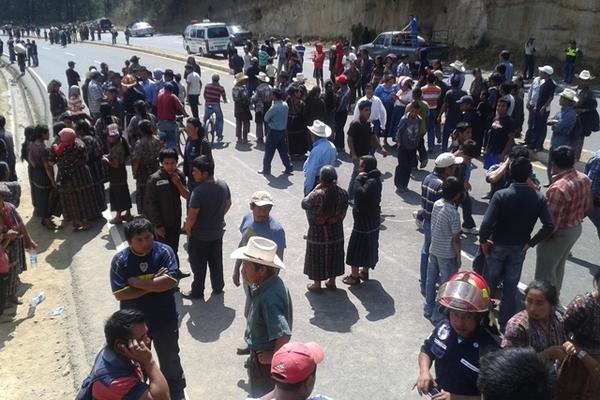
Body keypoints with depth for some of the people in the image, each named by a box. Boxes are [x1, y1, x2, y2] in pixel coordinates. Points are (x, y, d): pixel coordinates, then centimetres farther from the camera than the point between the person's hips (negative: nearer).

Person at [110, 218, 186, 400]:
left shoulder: (164, 252, -15)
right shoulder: (120, 260, -14)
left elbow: (169, 282, -26)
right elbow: (119, 294, -19)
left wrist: (137, 283, -22)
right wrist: (154, 284, -22)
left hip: (164, 320, 0)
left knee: (170, 359, 20)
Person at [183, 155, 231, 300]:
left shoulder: (198, 192, -31)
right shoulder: (223, 185, -11)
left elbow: (191, 217, -25)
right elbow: (228, 204, 5)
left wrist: (187, 229, -5)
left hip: (199, 236, -6)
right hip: (217, 232, 6)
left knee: (199, 266, 14)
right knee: (216, 262, 23)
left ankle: (197, 292, 31)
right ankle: (218, 288, 39)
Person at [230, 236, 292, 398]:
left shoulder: (269, 297, -36)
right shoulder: (266, 284, -7)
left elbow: (284, 335, -42)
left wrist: (274, 357, -25)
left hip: (265, 359, -8)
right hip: (260, 353, 8)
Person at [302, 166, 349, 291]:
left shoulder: (317, 195, -27)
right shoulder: (343, 193, -11)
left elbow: (304, 204, -9)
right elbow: (343, 213, 1)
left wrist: (315, 189, -7)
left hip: (318, 233, -4)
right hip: (336, 233, 4)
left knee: (318, 257, 13)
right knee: (334, 256, 21)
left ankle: (317, 284, 26)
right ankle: (331, 281, 36)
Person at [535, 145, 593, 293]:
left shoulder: (559, 187, -31)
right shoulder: (585, 179, -4)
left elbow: (553, 219, -28)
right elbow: (589, 208, 6)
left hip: (560, 233, -9)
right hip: (577, 228, 9)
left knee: (545, 270, 9)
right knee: (559, 265, 26)